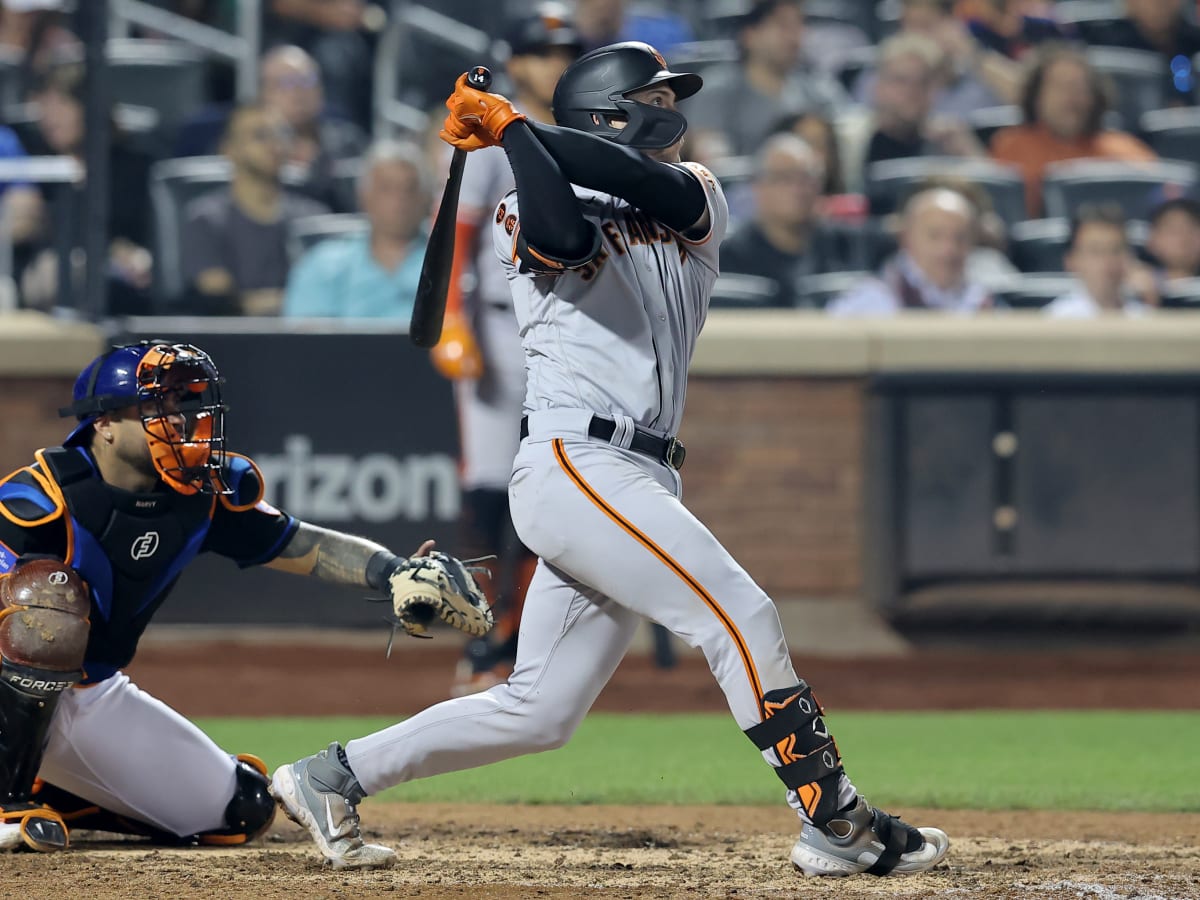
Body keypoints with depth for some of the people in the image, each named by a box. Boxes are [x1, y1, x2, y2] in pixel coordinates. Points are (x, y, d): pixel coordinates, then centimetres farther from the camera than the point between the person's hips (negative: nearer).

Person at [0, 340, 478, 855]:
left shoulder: (201, 495, -6)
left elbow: (306, 548, -3)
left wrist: (397, 573, -18)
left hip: (95, 696, 7)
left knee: (239, 812, 4)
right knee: (45, 598, -39)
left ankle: (50, 798, 14)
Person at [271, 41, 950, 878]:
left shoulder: (697, 200, 18)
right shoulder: (527, 215, 3)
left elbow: (644, 182, -5)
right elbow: (561, 237, -22)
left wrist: (512, 123, -6)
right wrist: (513, 138, -11)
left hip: (638, 486, 7)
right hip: (573, 462, -7)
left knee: (537, 712, 7)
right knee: (743, 618, -16)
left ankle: (333, 776, 16)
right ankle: (840, 824, -14)